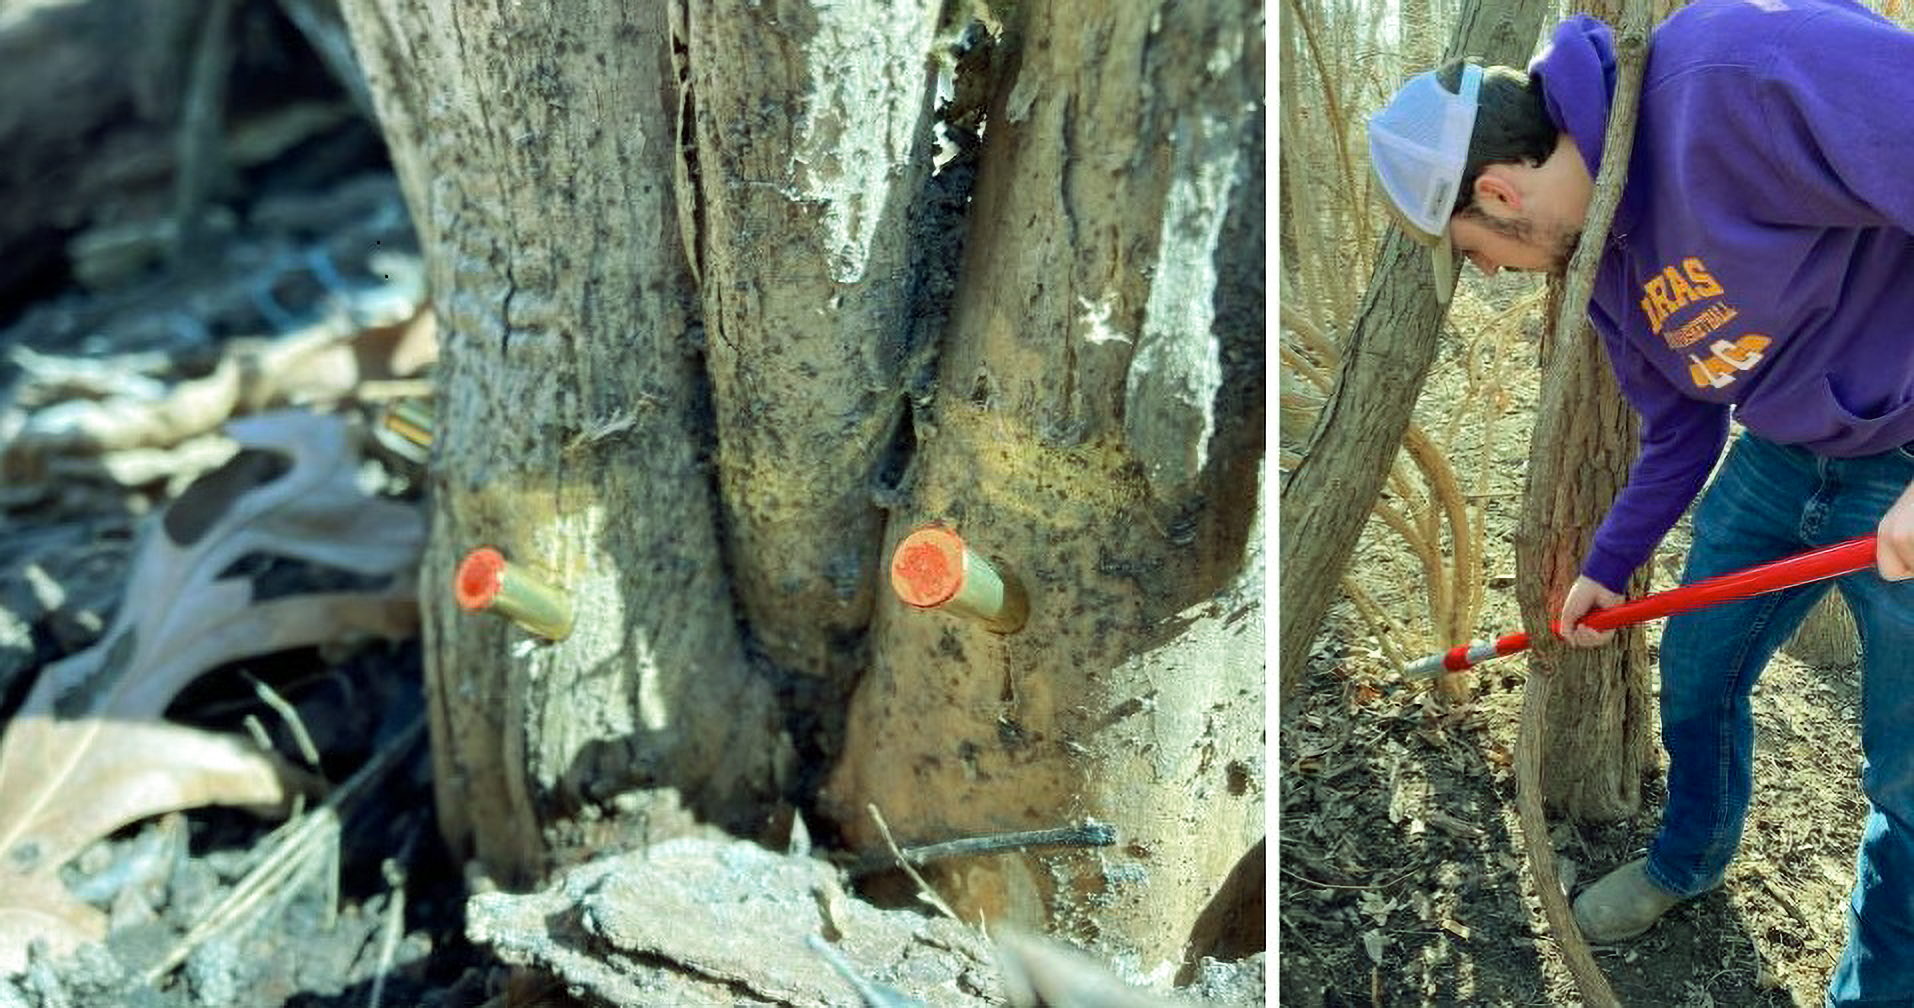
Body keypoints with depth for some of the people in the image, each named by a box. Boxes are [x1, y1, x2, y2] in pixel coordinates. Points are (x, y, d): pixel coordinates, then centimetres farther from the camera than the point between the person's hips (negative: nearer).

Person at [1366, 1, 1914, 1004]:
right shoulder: (1596, 256, 0)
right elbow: (1678, 431, 14)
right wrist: (1605, 568, 20)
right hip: (1779, 456, 8)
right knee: (1694, 676, 19)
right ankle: (1688, 859, 47)